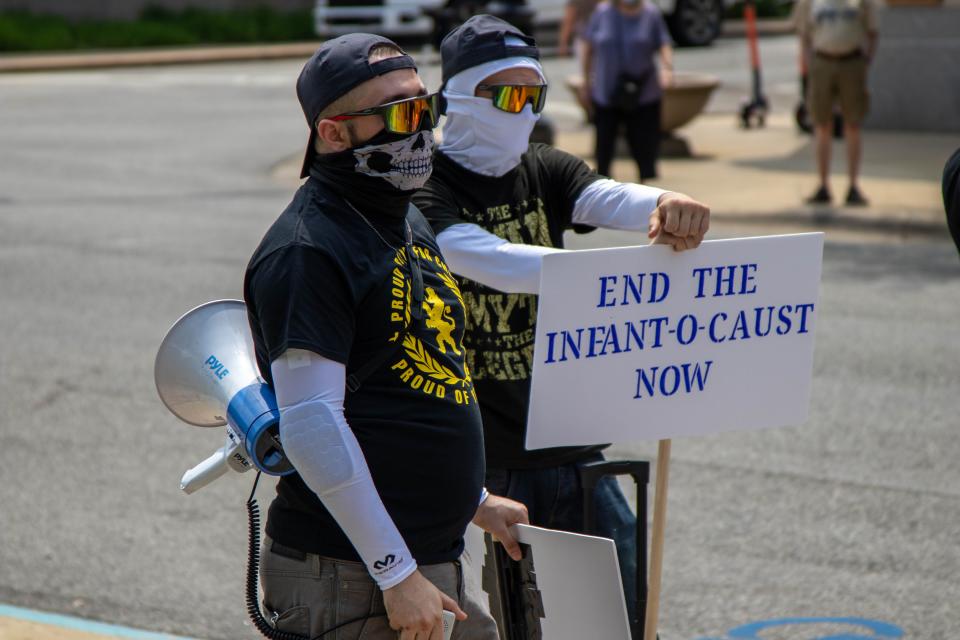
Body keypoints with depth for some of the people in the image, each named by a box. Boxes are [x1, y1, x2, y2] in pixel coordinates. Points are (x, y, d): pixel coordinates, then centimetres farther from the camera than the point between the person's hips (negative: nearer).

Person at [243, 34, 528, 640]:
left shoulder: (409, 224, 14)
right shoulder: (306, 252, -16)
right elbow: (313, 429, -22)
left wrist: (473, 499, 25)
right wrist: (397, 574, -21)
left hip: (439, 561, 9)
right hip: (350, 580, -9)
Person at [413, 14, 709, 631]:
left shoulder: (545, 170, 8)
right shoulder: (427, 188, -10)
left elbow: (609, 197, -12)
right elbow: (491, 261, -27)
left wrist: (665, 206, -37)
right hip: (480, 459, -5)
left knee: (626, 603, 9)